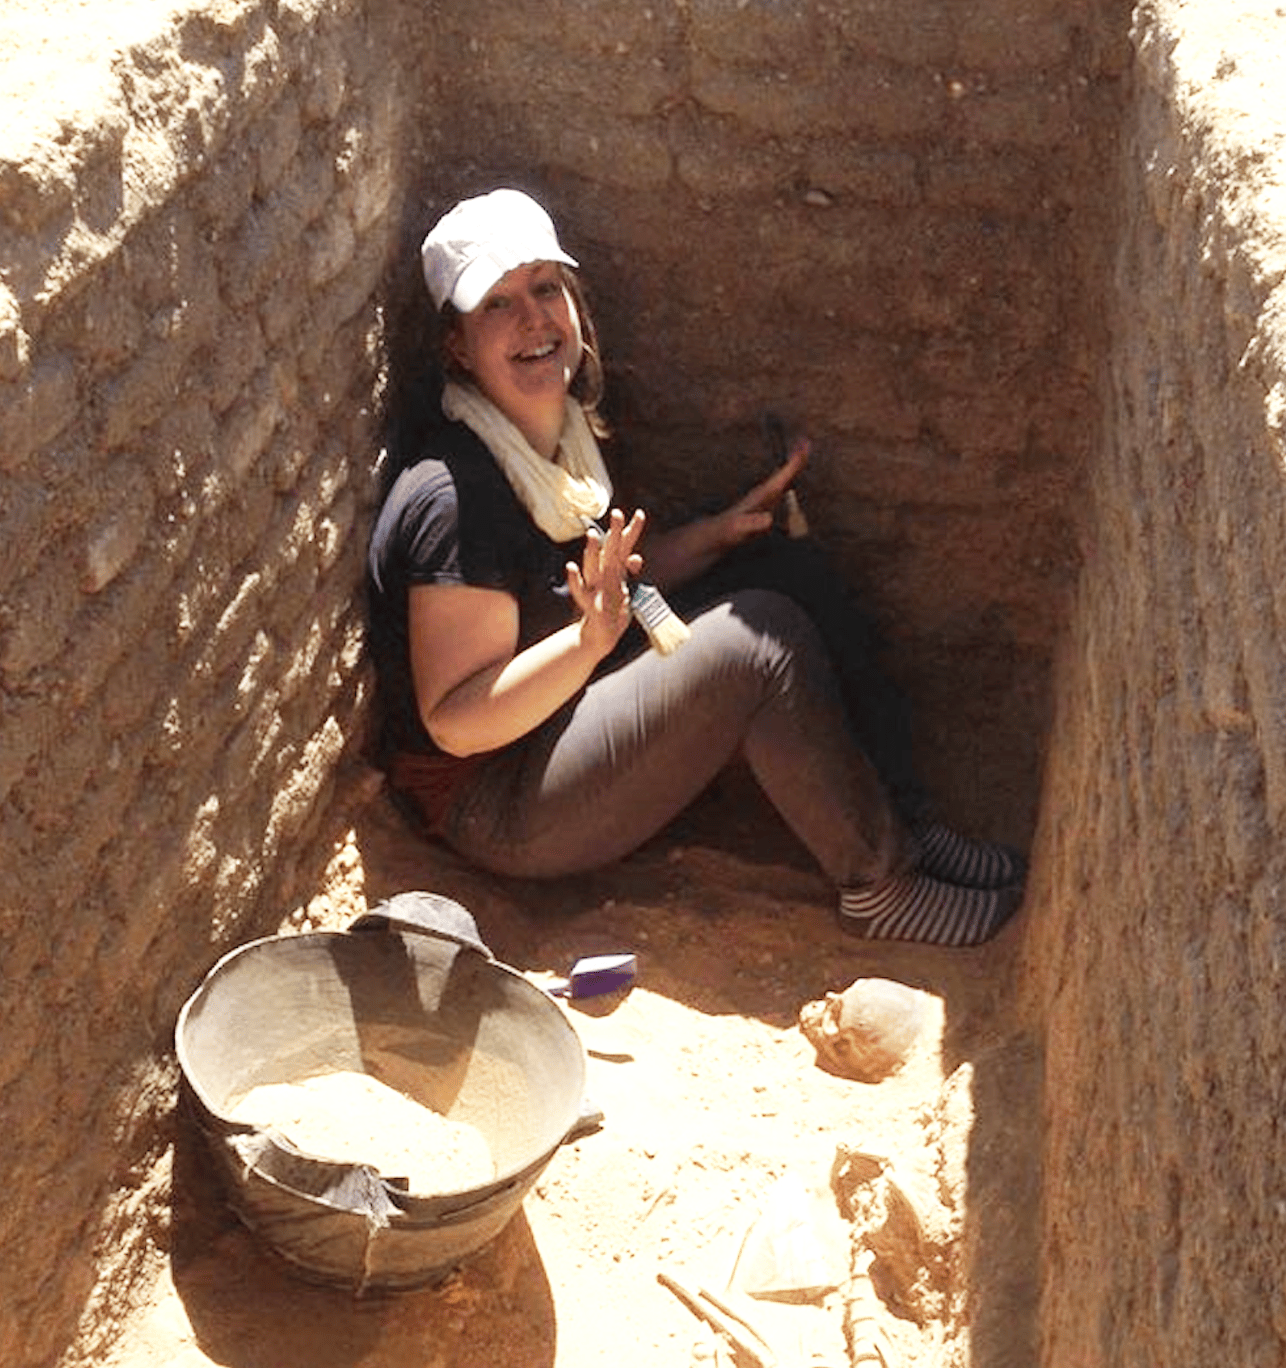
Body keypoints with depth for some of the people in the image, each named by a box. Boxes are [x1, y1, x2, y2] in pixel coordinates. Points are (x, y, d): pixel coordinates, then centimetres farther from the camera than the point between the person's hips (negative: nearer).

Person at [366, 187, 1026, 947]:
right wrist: (588, 640, -39)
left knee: (792, 567, 2)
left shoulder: (560, 430, 2)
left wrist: (722, 530, 3)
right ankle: (880, 885, -8)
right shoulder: (453, 496, -26)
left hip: (571, 707, 10)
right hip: (494, 803, -9)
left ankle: (908, 822, 2)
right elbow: (455, 721, -25)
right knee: (762, 635, -24)